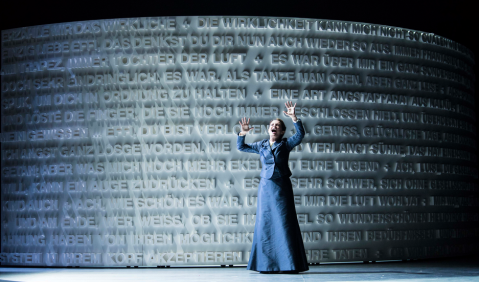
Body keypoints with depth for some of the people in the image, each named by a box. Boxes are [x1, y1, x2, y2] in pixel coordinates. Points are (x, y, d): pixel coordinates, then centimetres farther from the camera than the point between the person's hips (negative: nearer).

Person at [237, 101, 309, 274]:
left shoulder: (285, 144, 4)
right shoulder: (261, 146, 12)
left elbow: (300, 135, -11)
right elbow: (241, 147, 16)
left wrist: (294, 118, -23)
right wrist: (243, 134, -2)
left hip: (282, 186, -3)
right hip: (266, 186, 3)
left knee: (284, 223, -5)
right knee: (265, 224, 2)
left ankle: (289, 264, -3)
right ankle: (267, 264, 7)